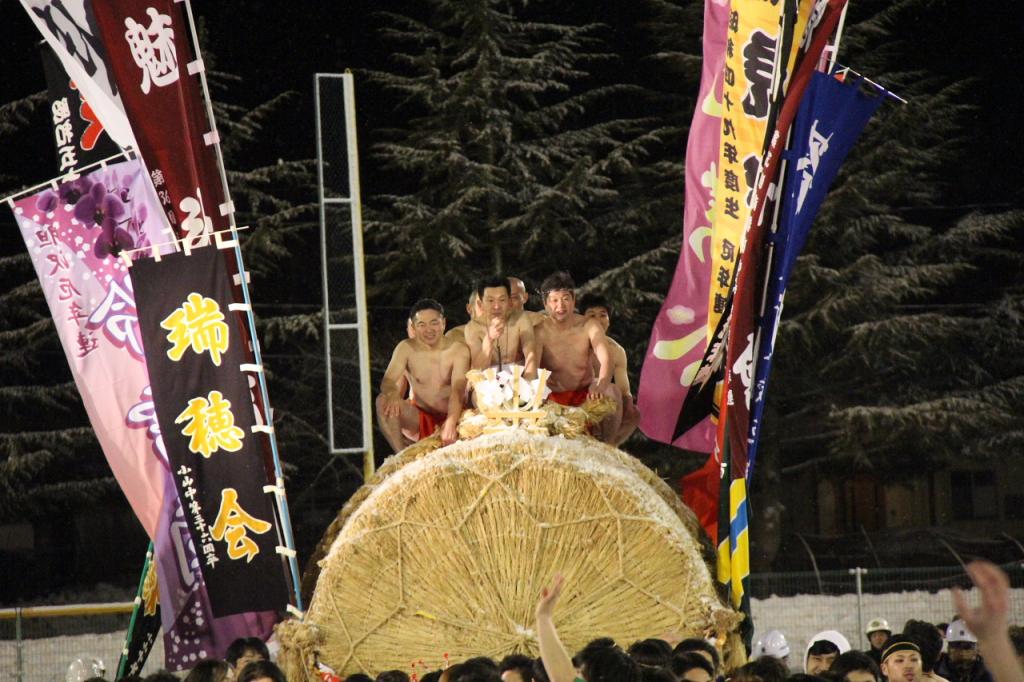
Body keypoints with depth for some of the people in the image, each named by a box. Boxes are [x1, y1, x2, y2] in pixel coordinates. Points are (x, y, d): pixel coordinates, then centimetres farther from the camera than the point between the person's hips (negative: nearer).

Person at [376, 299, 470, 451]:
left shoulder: (458, 350, -10)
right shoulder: (406, 348, -3)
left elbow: (458, 390, -23)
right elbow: (388, 380, -12)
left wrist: (451, 422, -42)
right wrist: (392, 393, -40)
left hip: (449, 415, -2)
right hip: (420, 417, 2)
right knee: (383, 401, -24)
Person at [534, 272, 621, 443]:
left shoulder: (589, 328, -4)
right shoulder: (540, 332, -9)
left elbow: (606, 360, -19)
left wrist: (601, 386, -42)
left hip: (586, 393, 1)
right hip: (553, 397, -1)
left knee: (613, 391, -26)